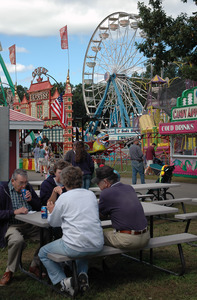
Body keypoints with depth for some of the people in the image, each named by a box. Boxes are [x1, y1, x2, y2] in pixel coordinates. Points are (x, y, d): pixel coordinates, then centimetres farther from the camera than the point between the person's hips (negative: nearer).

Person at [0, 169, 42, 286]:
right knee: (17, 240, -36)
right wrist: (15, 212, -20)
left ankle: (35, 266, -2)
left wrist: (31, 199, -3)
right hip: (12, 226, -5)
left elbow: (39, 207, 18)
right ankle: (9, 271, -12)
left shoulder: (29, 188, 13)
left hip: (30, 225, 5)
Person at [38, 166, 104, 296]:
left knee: (43, 253, 19)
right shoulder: (91, 194, 8)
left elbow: (53, 222, 7)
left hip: (74, 247, -5)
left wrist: (52, 211, 27)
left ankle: (63, 280, 1)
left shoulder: (64, 197, -5)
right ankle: (83, 274, 16)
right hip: (97, 246, 5)